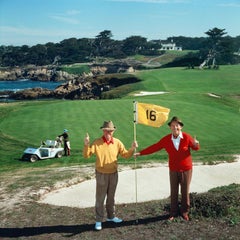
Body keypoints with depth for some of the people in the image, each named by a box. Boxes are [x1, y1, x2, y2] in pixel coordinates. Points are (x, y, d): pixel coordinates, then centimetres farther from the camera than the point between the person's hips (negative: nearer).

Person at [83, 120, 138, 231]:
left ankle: (111, 216, 33)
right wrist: (86, 145, -31)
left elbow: (125, 155, 2)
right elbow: (86, 155, -13)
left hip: (114, 174, 3)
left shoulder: (117, 142, -3)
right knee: (100, 198, 4)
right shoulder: (97, 142, -10)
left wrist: (132, 149, -17)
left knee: (111, 197, 17)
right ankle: (99, 220, 15)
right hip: (101, 174, -3)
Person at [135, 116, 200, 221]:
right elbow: (154, 147, -3)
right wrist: (140, 153, -5)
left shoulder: (187, 137, -12)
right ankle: (173, 212, 22)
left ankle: (185, 212, 27)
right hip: (173, 170, 1)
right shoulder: (166, 139, -7)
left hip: (186, 169, -1)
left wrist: (196, 145, -24)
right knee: (173, 192, 7)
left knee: (185, 191, 9)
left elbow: (195, 147, 1)